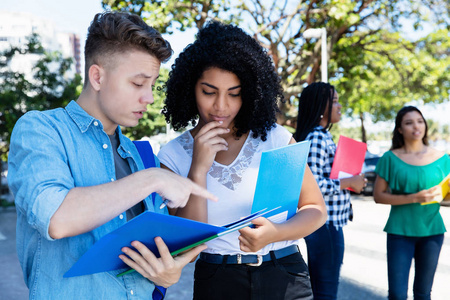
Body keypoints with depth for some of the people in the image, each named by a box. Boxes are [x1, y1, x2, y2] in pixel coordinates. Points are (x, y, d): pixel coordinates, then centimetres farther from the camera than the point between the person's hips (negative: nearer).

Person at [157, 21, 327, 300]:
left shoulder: (275, 138, -4)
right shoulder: (173, 155, -4)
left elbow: (316, 209, -1)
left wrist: (275, 233, -20)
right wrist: (199, 169, -18)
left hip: (285, 277, 1)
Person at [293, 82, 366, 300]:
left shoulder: (323, 136, 14)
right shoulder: (316, 138, -18)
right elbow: (312, 185, -25)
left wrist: (352, 181, 11)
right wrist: (349, 183, -16)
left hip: (330, 222, 10)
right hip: (325, 224, -10)